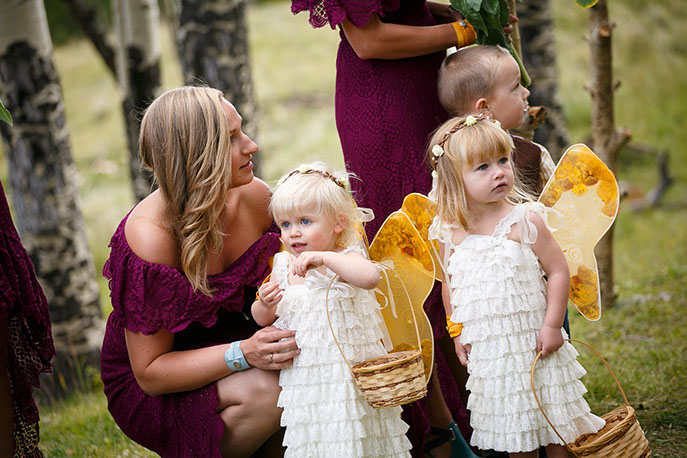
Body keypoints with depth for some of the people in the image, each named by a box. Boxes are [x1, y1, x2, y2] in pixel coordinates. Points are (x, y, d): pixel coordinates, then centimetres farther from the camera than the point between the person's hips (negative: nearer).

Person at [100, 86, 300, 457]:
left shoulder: (253, 196, -10)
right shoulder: (147, 239, -28)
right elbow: (150, 373, -23)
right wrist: (243, 354, -35)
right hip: (144, 393, -6)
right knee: (266, 387, -31)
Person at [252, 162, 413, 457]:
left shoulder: (345, 259, -9)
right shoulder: (284, 266, 5)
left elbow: (370, 276, -34)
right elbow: (264, 320, 12)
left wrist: (324, 257, -35)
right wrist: (265, 305, -10)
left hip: (350, 370, -4)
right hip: (304, 375, 4)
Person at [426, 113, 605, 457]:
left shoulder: (524, 220, -11)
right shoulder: (450, 233, -1)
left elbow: (558, 271, -8)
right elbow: (450, 285, 12)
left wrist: (552, 325, -12)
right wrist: (457, 333, 9)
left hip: (531, 339, -3)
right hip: (486, 349, 3)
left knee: (553, 426, 6)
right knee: (513, 430, 15)